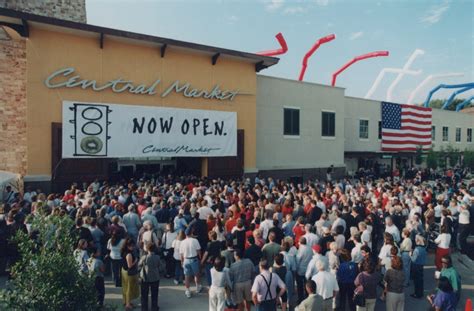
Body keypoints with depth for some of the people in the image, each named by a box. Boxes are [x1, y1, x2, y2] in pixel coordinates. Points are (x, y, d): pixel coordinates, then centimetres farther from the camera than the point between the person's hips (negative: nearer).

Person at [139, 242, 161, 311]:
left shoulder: (144, 257, -18)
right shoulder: (157, 257, -12)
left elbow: (139, 266, -5)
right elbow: (158, 267, 0)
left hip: (145, 279, -1)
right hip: (155, 279, 2)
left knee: (144, 295, 17)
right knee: (154, 295, 18)